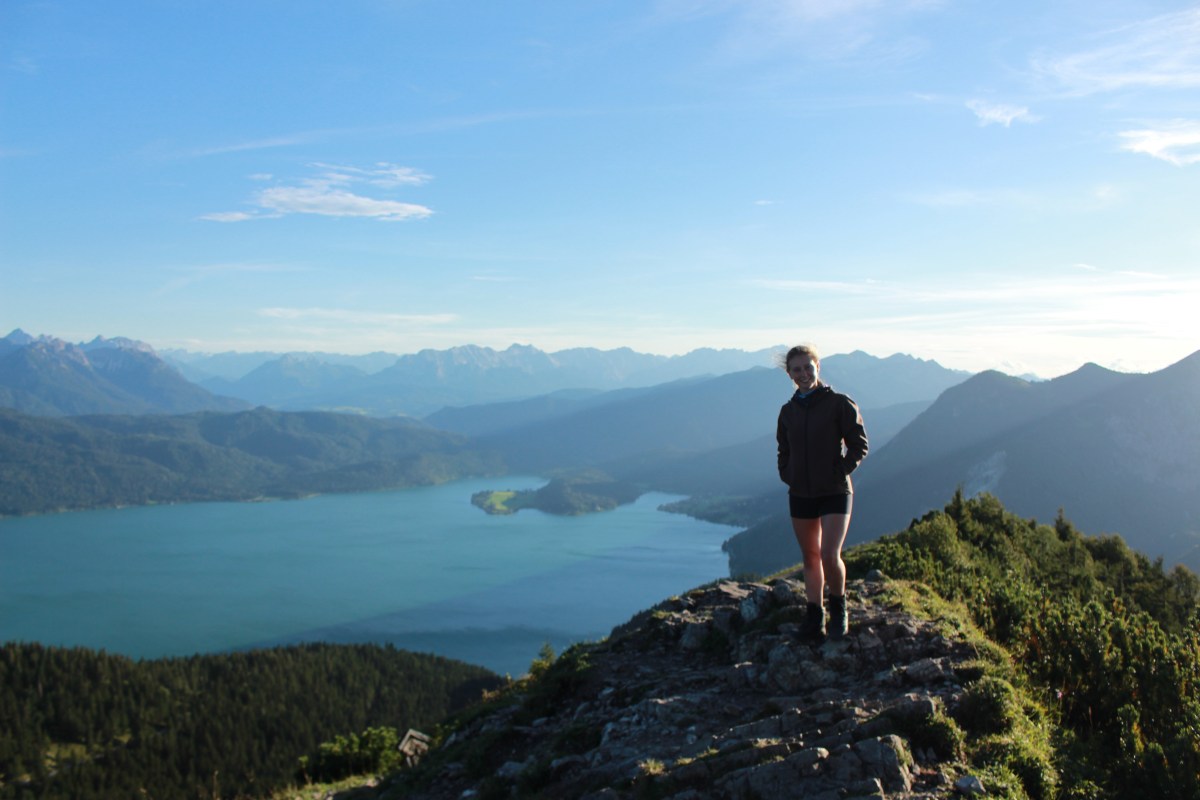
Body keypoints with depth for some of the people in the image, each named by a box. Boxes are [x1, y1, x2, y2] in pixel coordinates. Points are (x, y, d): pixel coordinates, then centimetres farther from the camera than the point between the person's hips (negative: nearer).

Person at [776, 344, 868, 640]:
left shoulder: (839, 404, -6)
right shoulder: (788, 410, 8)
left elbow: (859, 446, -3)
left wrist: (840, 471, -12)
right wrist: (786, 474, 4)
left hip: (835, 493, -4)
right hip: (800, 494, 4)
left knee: (829, 556, -14)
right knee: (810, 558, 10)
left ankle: (838, 608, 11)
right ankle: (814, 616, 20)